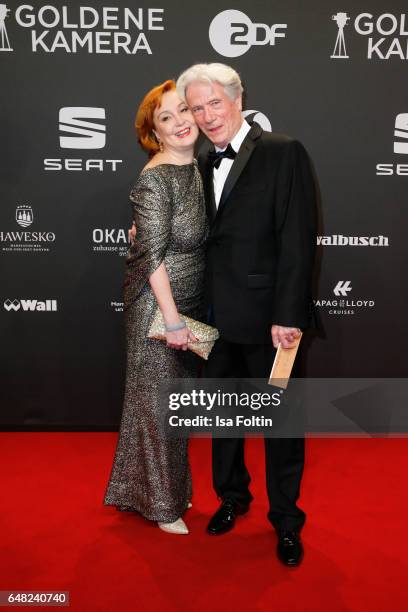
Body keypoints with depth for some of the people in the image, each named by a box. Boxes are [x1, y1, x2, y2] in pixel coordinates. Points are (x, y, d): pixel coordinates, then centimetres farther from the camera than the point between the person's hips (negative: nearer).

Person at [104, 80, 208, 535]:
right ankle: (159, 503, 26)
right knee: (157, 402, 6)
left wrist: (186, 315, 9)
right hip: (157, 307, -8)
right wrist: (173, 319, -20)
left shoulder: (195, 167, 7)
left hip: (189, 302, 8)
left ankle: (171, 486, 39)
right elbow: (152, 256, -20)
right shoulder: (154, 179, -18)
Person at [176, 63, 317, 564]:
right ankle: (232, 496, 41)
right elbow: (205, 237, 12)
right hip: (216, 317, 6)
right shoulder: (204, 165, 12)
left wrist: (288, 315, -19)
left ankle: (286, 518, 29)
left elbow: (297, 240, -14)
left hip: (267, 316, -6)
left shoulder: (284, 153, -8)